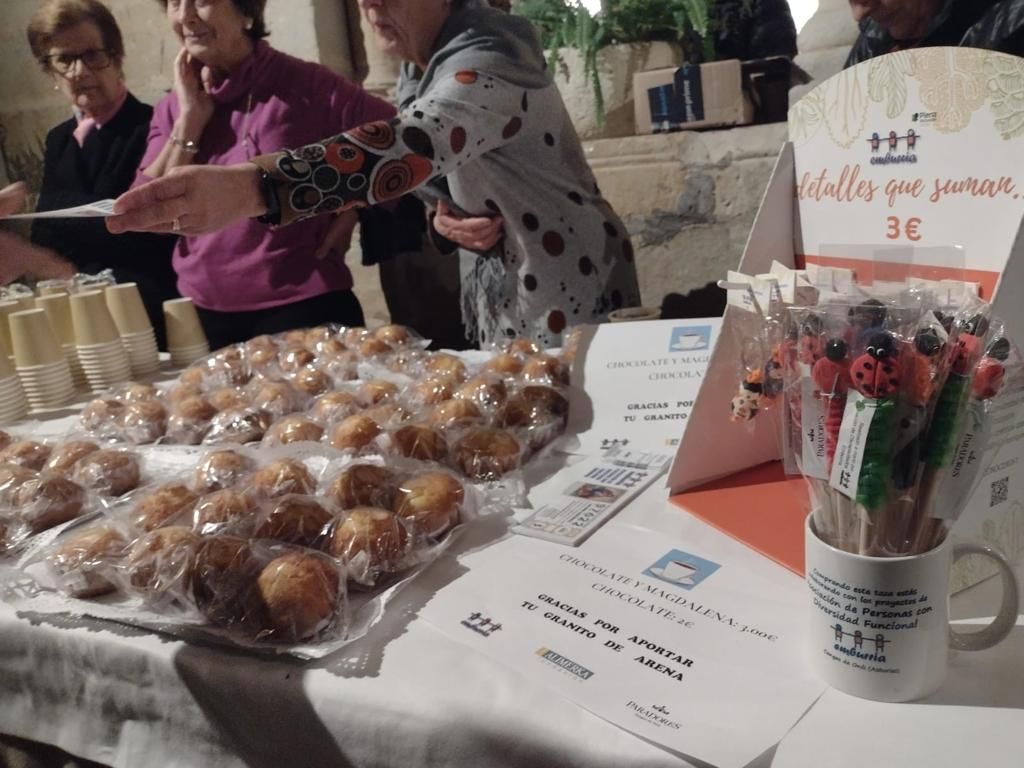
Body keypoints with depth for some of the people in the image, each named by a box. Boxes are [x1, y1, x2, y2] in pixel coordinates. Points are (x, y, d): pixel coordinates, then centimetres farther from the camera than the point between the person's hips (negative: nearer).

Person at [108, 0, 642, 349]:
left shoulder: (486, 64, -25)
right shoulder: (419, 67, 3)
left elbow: (407, 150, -45)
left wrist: (251, 187, -58)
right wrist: (445, 217, -12)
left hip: (566, 295, -8)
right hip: (499, 298, 8)